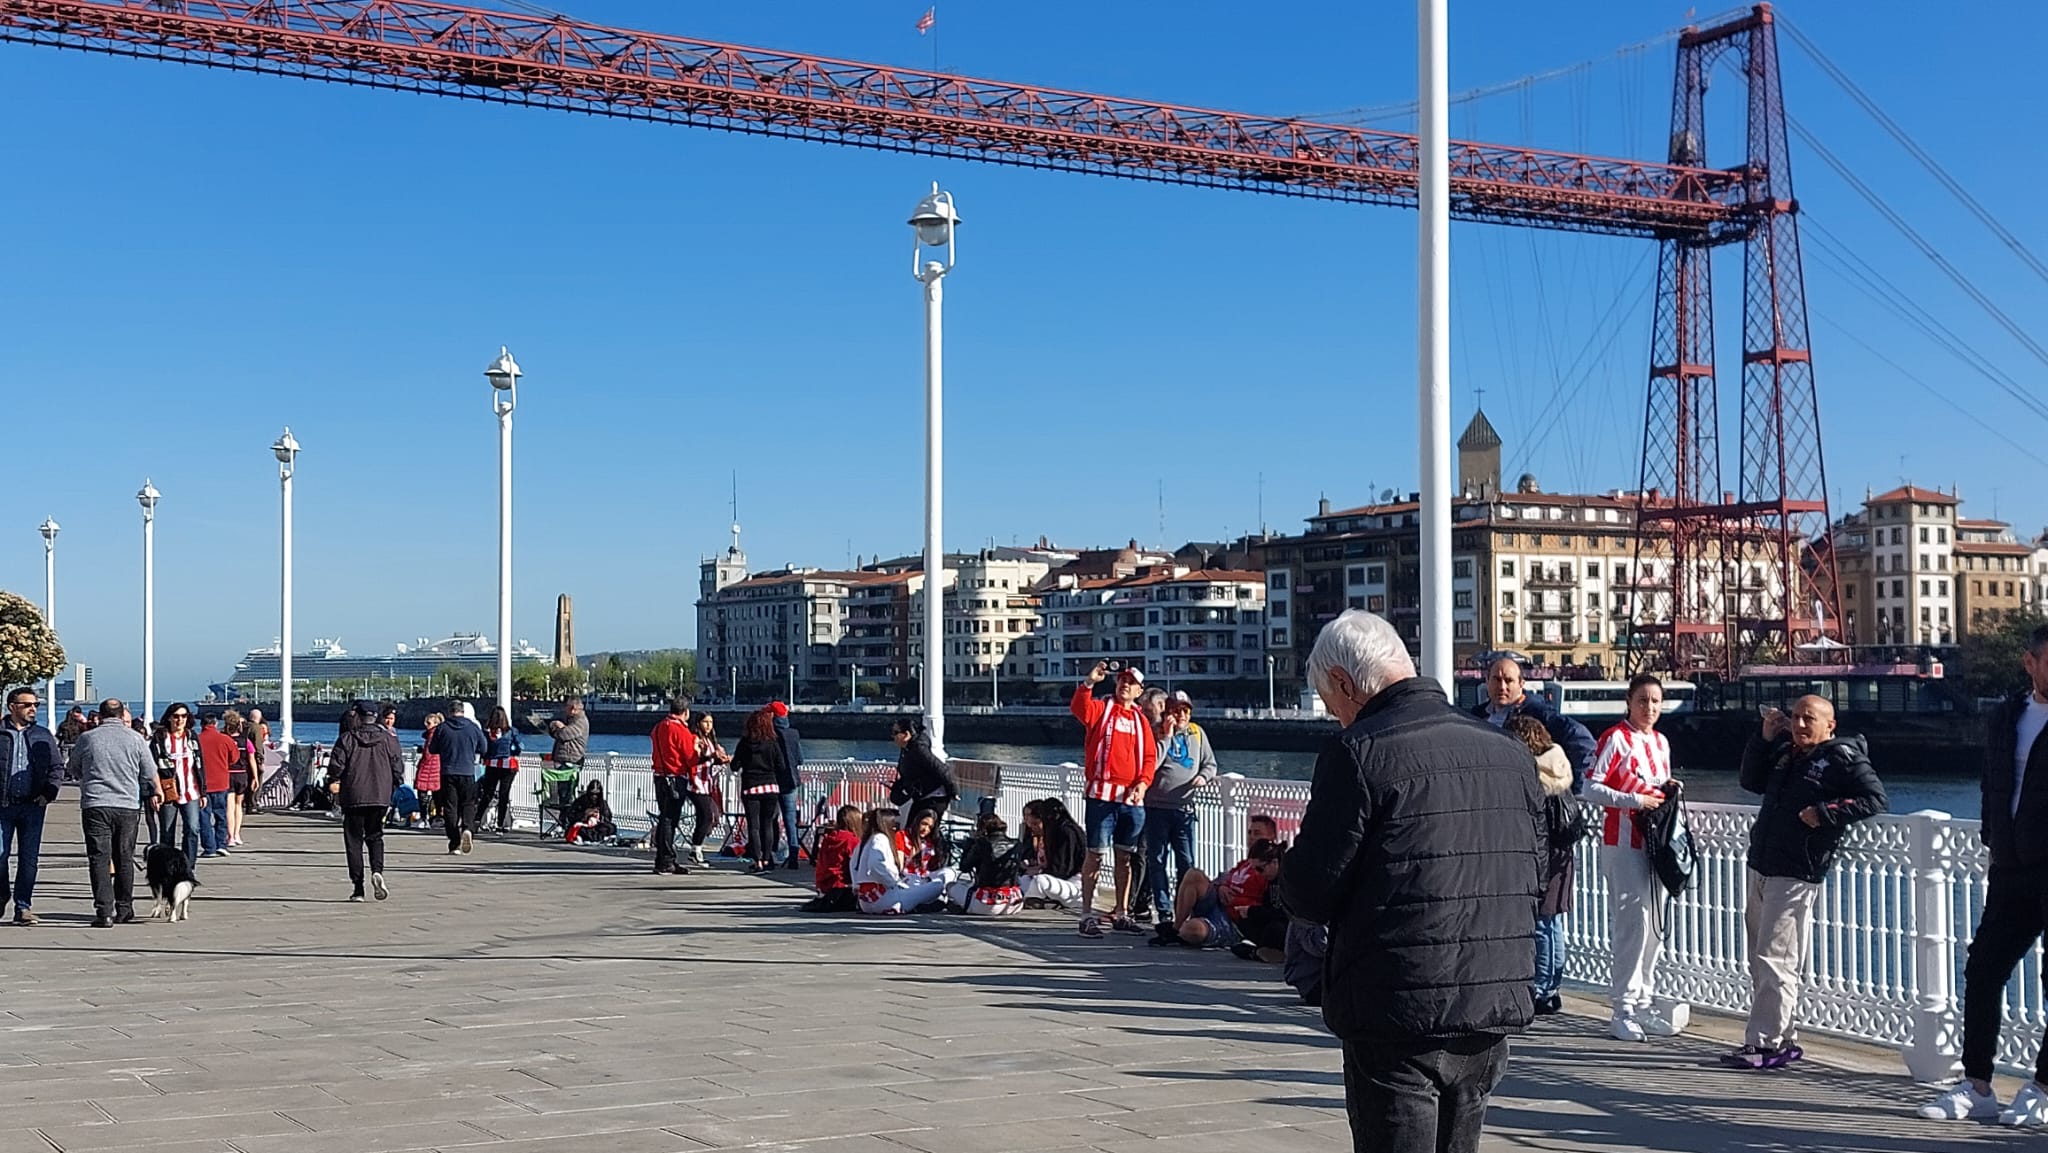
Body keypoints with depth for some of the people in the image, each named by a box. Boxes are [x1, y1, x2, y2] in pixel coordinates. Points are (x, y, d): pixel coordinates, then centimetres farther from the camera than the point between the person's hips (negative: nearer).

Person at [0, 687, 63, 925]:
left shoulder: (43, 736, 11)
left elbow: (57, 766, 13)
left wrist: (48, 793, 0)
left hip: (33, 805, 2)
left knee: (29, 858, 0)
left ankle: (23, 907, 6)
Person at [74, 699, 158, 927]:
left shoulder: (87, 738, 3)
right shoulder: (135, 739, 1)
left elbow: (74, 767, 18)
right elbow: (150, 773, 7)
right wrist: (153, 794, 27)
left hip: (95, 805, -1)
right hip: (128, 805, 1)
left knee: (99, 858, -2)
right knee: (124, 859, 12)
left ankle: (104, 912, -11)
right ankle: (124, 910, 19)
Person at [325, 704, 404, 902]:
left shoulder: (346, 739, -3)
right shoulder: (388, 738, 5)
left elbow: (335, 767, -7)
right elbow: (398, 766, 3)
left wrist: (333, 785, 11)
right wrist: (392, 789, 14)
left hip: (353, 797, -2)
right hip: (381, 797, 2)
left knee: (354, 841, 5)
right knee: (375, 836, 16)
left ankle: (358, 889, 1)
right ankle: (377, 870, -12)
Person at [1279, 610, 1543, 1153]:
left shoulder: (1359, 752, -13)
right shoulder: (1508, 752, 7)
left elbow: (1309, 892, -13)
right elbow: (1531, 877, 14)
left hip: (1399, 1016, -6)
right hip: (1496, 1010, 7)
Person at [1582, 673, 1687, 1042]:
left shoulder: (1661, 742, 14)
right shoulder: (1615, 738, -9)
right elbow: (1589, 787, -14)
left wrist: (1668, 790, 4)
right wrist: (1634, 800, -20)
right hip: (1622, 842, -8)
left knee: (1654, 926, 9)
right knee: (1633, 922, -11)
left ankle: (1645, 1005, 17)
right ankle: (1625, 1010, -5)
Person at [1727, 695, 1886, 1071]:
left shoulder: (1843, 757, -5)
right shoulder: (1785, 752, 17)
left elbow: (1877, 799, -11)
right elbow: (1751, 781, 25)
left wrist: (1825, 813, -18)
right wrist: (1765, 739, 13)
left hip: (1796, 876, -9)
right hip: (1761, 868, 9)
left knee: (1774, 959, -11)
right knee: (1760, 960, 10)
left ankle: (1766, 1043, -9)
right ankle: (1785, 1040, 18)